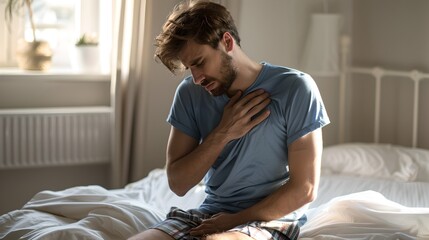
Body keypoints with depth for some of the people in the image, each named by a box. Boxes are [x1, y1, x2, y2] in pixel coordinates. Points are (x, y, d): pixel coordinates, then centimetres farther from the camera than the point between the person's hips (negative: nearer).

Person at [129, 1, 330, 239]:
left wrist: (235, 221, -12)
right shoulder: (190, 94, 1)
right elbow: (178, 184, 0)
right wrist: (222, 134, -12)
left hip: (271, 218, -4)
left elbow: (304, 188, -12)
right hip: (210, 213, 5)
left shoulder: (295, 88, -11)